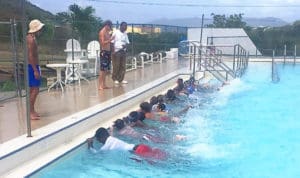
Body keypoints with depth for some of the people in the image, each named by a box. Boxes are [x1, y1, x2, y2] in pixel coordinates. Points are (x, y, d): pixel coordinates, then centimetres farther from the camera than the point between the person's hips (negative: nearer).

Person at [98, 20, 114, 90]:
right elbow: (103, 43, -18)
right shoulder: (102, 32, -9)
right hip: (104, 52, -9)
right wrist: (110, 40, -21)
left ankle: (103, 84, 15)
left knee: (106, 69, 10)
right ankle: (100, 85, -9)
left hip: (108, 52, 9)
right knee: (102, 69, -10)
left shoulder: (107, 32, 17)